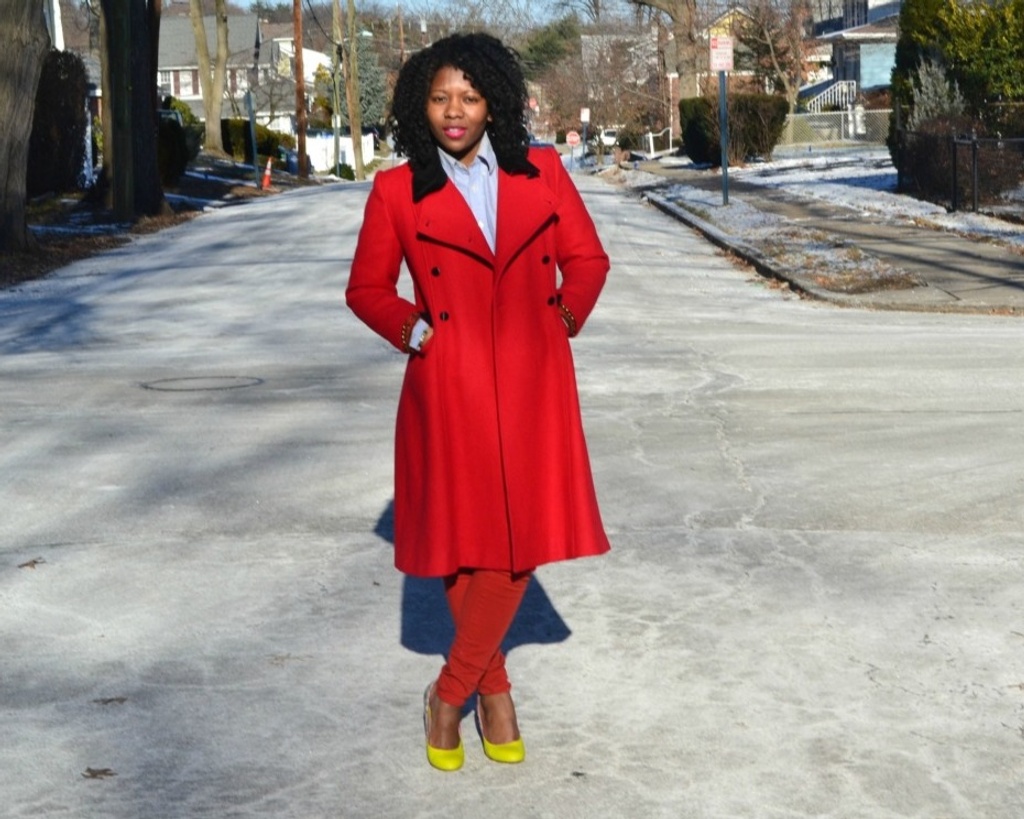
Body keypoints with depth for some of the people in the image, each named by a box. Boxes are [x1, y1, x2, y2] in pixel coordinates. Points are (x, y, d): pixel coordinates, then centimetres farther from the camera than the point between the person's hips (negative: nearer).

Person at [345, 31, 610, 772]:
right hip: (449, 388, -2)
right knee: (466, 543, 4)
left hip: (533, 385, 2)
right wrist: (408, 327, -7)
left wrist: (568, 313, -3)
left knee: (523, 539, 1)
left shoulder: (543, 172, 5)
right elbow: (367, 286, 9)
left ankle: (449, 695, 20)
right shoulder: (397, 191, 1)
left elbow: (587, 257, 13)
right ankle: (493, 692, 27)